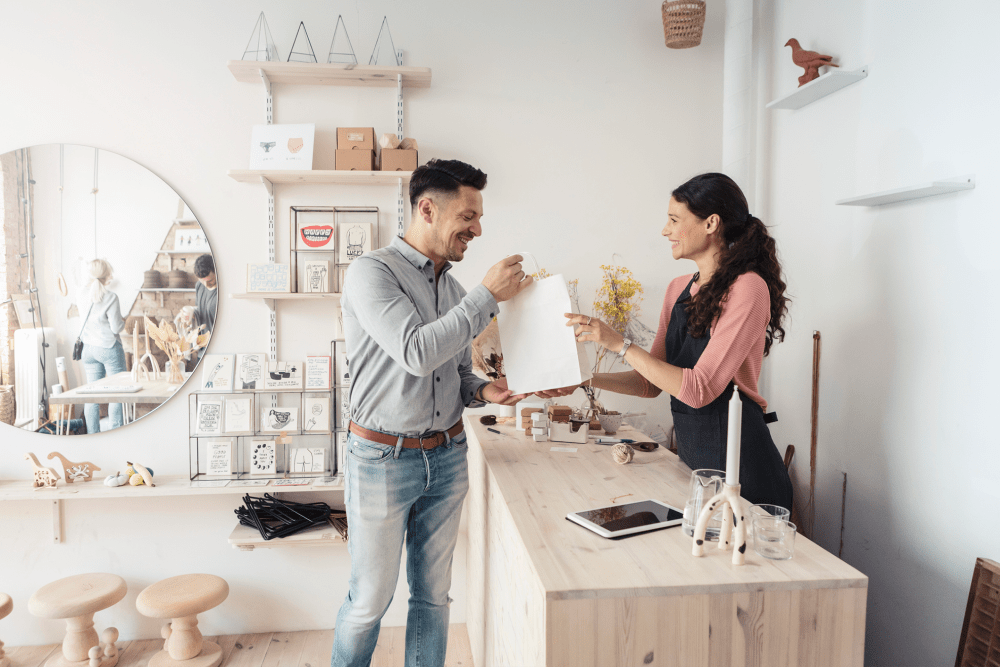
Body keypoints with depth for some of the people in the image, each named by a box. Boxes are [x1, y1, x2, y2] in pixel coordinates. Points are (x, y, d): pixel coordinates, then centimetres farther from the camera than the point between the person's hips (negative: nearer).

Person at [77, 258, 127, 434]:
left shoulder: (83, 294, 1)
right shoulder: (110, 297, -16)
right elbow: (116, 328, -14)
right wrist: (123, 322, 7)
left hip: (89, 349, 6)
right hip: (109, 348, -6)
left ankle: (93, 436, 13)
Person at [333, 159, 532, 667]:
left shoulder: (453, 287, 8)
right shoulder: (373, 272, -13)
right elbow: (417, 353, -26)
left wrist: (483, 391, -5)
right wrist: (488, 295, -21)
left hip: (447, 456, 6)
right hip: (384, 459, -6)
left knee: (433, 595, 16)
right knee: (370, 600, 10)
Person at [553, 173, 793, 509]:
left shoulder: (747, 288, -15)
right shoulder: (679, 289, 9)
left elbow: (699, 389, -22)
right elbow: (653, 382, 12)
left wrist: (621, 344, -21)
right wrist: (587, 379, 0)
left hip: (737, 456, -7)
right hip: (691, 450, 7)